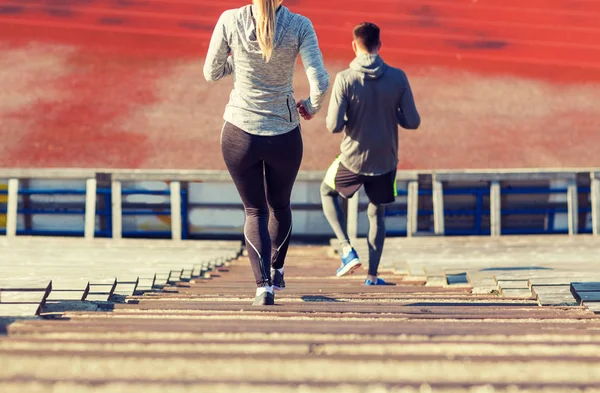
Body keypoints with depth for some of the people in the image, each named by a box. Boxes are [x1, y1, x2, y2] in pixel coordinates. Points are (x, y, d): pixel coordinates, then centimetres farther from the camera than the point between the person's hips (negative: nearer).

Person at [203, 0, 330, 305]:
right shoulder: (299, 25, -11)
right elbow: (320, 82, -17)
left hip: (240, 132, 0)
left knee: (255, 211, 13)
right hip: (284, 135, 0)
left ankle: (263, 285, -4)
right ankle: (276, 271, 42)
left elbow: (211, 73, 1)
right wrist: (312, 106, 4)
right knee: (280, 205, 27)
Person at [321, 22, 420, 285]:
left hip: (353, 160, -2)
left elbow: (334, 126, -18)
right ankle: (372, 275, 18)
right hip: (385, 162, 2)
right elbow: (413, 122, -6)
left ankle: (348, 251, 10)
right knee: (377, 214, 22)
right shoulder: (398, 78, -8)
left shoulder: (345, 79, -15)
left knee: (327, 192, 26)